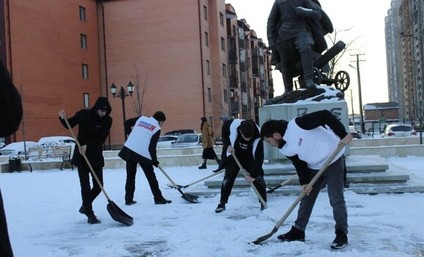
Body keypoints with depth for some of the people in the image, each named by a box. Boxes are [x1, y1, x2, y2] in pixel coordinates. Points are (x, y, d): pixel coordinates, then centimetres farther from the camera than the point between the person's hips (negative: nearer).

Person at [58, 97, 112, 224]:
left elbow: (101, 139, -15)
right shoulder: (84, 114, -7)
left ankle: (85, 206, 30)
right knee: (85, 186, -3)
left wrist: (87, 146, -26)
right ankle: (90, 214, 5)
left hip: (96, 156, 2)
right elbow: (69, 125, 6)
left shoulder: (107, 120, -7)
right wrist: (63, 118, -14)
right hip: (81, 156, -2)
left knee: (98, 186, 4)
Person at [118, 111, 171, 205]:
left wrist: (131, 135, 29)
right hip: (143, 153, -5)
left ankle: (129, 199, 13)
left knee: (130, 176, 12)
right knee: (151, 177, 6)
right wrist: (155, 160, 5)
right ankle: (158, 198, 11)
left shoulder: (141, 118, 13)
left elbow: (127, 123, 17)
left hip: (129, 149, 5)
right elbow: (152, 147, -4)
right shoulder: (157, 129, 0)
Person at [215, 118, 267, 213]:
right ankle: (222, 203, 5)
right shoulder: (233, 125, -32)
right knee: (228, 177, -5)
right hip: (234, 154, 1)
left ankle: (264, 203, 3)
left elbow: (259, 158, -30)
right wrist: (228, 144, -16)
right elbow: (224, 129, -7)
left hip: (250, 157, -1)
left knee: (258, 177, -10)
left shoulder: (258, 137, -35)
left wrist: (253, 174, -30)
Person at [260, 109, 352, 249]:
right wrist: (305, 182, -11)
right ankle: (298, 231, 21)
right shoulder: (285, 148, -4)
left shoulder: (298, 124, -28)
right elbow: (299, 164, 1)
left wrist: (343, 134, -31)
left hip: (333, 161, -7)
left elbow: (325, 115, -29)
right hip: (314, 167, 8)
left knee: (336, 199, -7)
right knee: (306, 198, 11)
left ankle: (342, 234, 5)